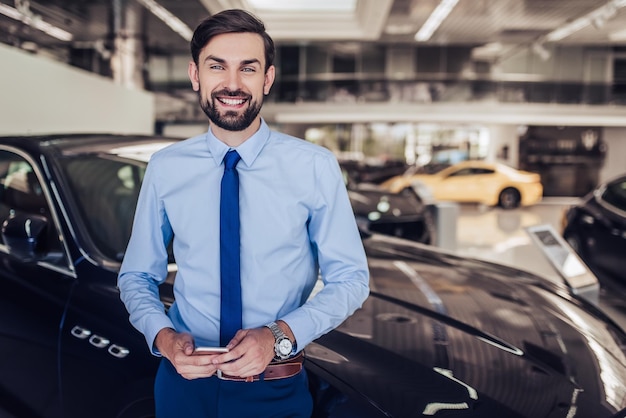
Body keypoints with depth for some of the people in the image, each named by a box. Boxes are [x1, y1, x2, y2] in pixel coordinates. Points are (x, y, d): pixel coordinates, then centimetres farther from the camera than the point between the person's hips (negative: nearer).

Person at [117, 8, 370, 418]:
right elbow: (137, 276, 4)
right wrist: (162, 336, -15)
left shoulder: (316, 166, -11)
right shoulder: (164, 168, -5)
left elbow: (351, 279, -6)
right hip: (184, 378, 2)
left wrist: (281, 334, -21)